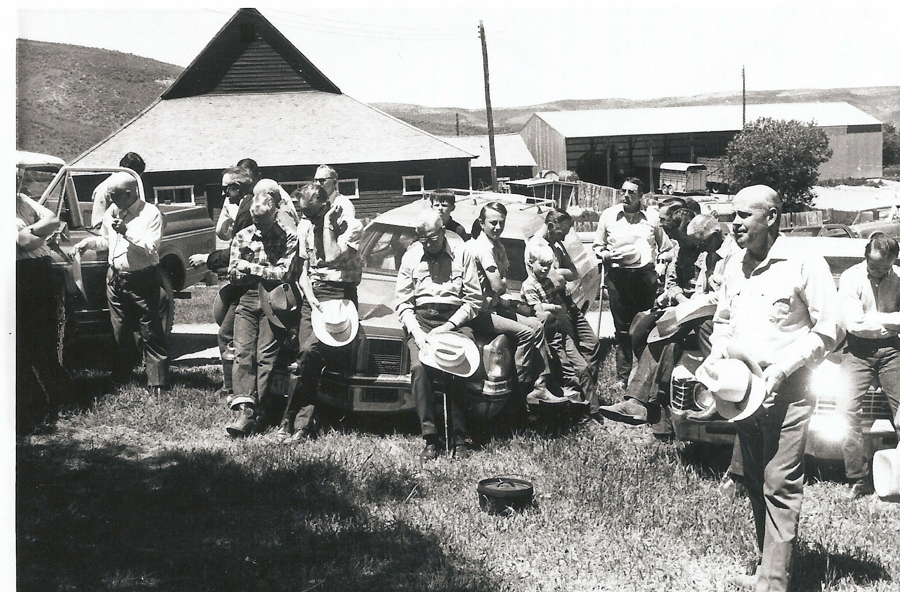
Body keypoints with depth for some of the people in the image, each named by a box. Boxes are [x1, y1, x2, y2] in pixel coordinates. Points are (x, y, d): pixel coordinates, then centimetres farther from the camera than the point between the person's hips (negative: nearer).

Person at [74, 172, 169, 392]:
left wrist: (127, 232, -27)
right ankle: (119, 377, 26)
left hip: (142, 280, -6)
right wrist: (89, 242, 5)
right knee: (119, 332, 14)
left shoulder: (151, 214, -11)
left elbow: (151, 249, -20)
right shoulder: (111, 212, 8)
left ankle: (157, 382, 0)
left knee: (151, 333, -3)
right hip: (115, 279, 6)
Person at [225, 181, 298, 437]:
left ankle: (260, 412, -13)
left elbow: (284, 274, -9)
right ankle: (244, 410, -23)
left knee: (265, 356, -13)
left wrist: (250, 267, -5)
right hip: (246, 301, 3)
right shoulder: (241, 237, 12)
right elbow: (233, 274, 6)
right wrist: (266, 272, -3)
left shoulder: (288, 238, 2)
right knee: (242, 351, -14)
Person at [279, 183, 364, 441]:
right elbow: (303, 270, 13)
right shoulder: (305, 226, 12)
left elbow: (332, 258, -20)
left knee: (310, 350, -21)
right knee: (307, 355, -11)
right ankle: (304, 423, -10)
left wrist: (328, 223, -15)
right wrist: (310, 297, -3)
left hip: (340, 292, -5)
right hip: (312, 293, 5)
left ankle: (290, 418, -13)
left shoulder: (351, 226, -6)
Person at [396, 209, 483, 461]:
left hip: (455, 319, -2)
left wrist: (449, 326, -9)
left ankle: (460, 439, -17)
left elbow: (475, 298, 2)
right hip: (421, 319, 2)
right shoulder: (411, 256, 12)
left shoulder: (461, 252, 4)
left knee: (454, 371, -27)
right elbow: (403, 301, 10)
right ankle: (430, 438, -21)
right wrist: (416, 331, -7)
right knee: (418, 367, -25)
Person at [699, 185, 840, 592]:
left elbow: (829, 330, -9)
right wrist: (715, 357, 3)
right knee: (754, 482, 13)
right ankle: (770, 557, 29)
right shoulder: (733, 265, 9)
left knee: (779, 486, -8)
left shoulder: (803, 263, -11)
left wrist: (782, 368, -17)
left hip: (787, 391, -6)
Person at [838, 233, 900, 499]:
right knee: (847, 408, -10)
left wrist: (873, 319, -11)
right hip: (858, 350, -1)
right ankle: (860, 480, -3)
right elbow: (854, 324, -12)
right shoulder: (851, 278, -7)